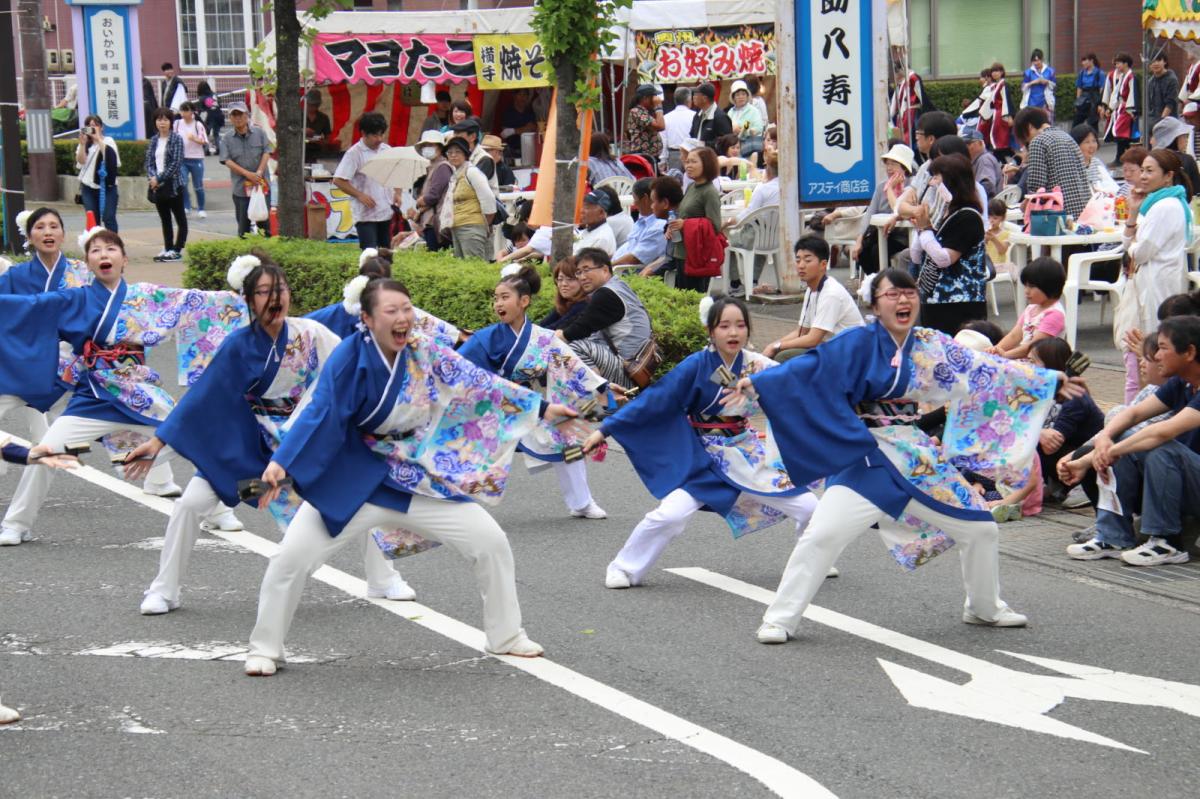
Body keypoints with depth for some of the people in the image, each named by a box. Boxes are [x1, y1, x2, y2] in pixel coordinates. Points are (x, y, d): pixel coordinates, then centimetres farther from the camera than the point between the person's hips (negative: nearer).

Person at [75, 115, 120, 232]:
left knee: (108, 218, -11)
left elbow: (110, 157, -13)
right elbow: (81, 161, -4)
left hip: (106, 186, -2)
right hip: (89, 187, 2)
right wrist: (82, 143, -14)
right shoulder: (84, 144, 11)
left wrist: (98, 139, -14)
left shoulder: (108, 141, 6)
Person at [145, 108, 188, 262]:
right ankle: (167, 248, 16)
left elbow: (176, 163, -13)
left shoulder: (176, 139, -6)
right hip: (158, 186, 6)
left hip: (174, 184, -6)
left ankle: (177, 250, 0)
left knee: (180, 218, -1)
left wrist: (159, 178, -15)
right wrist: (152, 177, -11)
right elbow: (149, 162, 9)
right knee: (164, 219, 11)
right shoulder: (154, 140, 10)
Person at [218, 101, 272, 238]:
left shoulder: (259, 134, 3)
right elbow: (227, 160, -6)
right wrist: (247, 174, -16)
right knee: (243, 222, 3)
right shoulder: (226, 139, 2)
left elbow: (266, 153, -2)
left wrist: (259, 173, -16)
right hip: (240, 187, 0)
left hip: (261, 185, 0)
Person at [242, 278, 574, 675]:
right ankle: (264, 650, 6)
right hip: (352, 482, -4)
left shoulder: (426, 354, -7)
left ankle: (505, 636, 22)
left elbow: (481, 384, 2)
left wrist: (541, 408, 6)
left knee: (490, 541, 2)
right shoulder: (351, 356, -20)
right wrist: (281, 463, -40)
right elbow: (320, 412, -27)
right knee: (291, 557, -13)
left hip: (419, 479, 4)